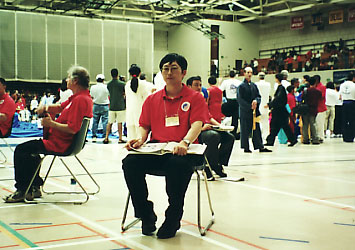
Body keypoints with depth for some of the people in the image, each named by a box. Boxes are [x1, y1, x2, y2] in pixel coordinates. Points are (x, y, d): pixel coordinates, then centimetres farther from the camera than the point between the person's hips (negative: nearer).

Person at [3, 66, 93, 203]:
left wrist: (51, 123, -20)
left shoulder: (80, 100, -23)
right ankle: (35, 187, 26)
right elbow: (60, 107, 20)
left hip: (60, 144, -11)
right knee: (30, 150, 29)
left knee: (20, 150, -6)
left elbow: (72, 128, -30)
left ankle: (21, 191, 2)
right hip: (62, 141, 11)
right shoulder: (78, 97, 11)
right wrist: (46, 107, -1)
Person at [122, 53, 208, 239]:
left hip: (182, 151, -4)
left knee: (178, 165, -39)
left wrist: (185, 142, -28)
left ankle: (173, 220, -17)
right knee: (130, 162, -26)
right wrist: (140, 138, -4)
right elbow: (144, 126, 20)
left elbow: (197, 124, -7)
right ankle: (146, 215, -8)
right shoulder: (152, 100, 19)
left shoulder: (195, 98, 7)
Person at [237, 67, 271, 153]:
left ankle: (260, 147, 5)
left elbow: (259, 96, 13)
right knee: (245, 130, 1)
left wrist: (256, 101, -10)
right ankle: (246, 148, 8)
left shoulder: (254, 85, 13)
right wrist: (250, 107, -14)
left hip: (254, 111, 5)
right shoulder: (241, 86, -5)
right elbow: (240, 99, -10)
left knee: (257, 129, 4)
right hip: (245, 111, -5)